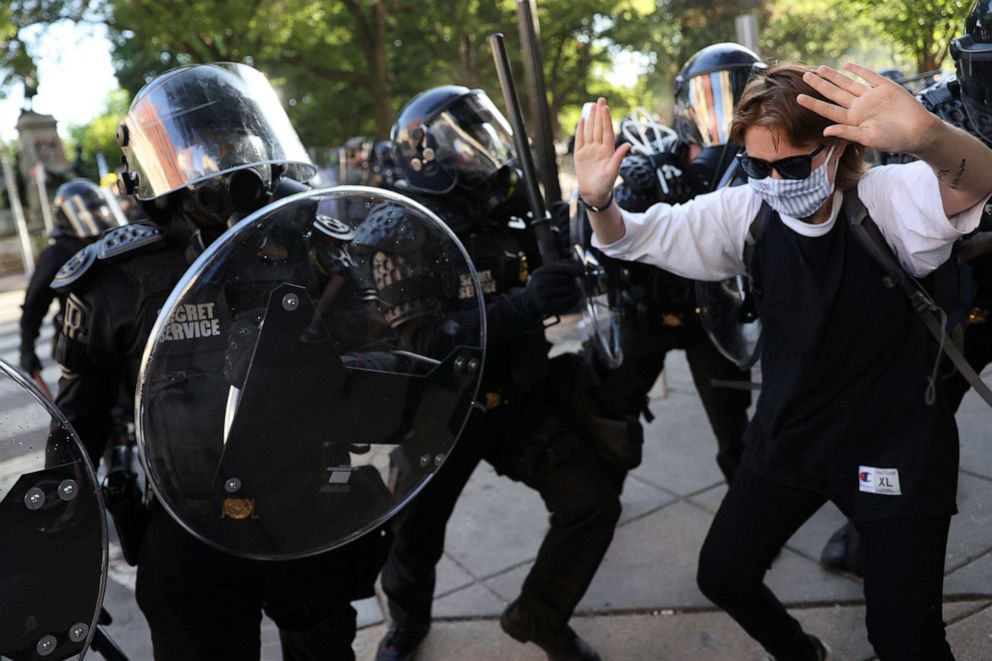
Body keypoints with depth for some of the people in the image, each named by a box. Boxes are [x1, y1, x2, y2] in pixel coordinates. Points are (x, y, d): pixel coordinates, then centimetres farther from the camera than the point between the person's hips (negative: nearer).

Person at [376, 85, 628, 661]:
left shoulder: (513, 212, 1)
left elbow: (552, 294, 15)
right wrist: (519, 306, -41)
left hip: (519, 400, 4)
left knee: (594, 502, -5)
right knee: (415, 531, 13)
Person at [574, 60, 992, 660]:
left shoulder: (891, 202, -19)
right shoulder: (746, 213, -7)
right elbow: (637, 237, -2)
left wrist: (926, 136, -63)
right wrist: (599, 202, -25)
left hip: (894, 446, -4)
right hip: (788, 435, 5)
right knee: (723, 574, 14)